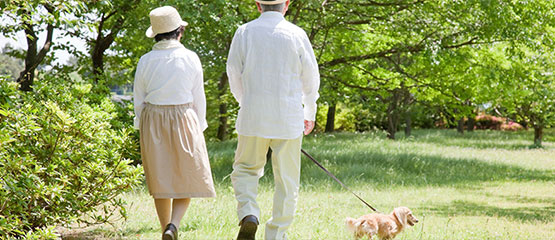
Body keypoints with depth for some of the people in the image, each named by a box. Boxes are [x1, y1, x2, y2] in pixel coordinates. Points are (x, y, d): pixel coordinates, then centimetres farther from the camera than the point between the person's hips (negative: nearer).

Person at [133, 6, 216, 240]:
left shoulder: (146, 61, -2)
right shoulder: (190, 58, -7)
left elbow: (139, 100, 3)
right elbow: (198, 98, -2)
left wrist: (143, 130, 14)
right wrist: (199, 128, 9)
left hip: (153, 123, 2)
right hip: (183, 119, -2)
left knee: (161, 180, 12)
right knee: (188, 177, 6)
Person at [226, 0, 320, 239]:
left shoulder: (244, 32, -1)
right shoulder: (296, 34, -3)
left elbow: (234, 75, 6)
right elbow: (311, 79, 5)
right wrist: (309, 113, 21)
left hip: (253, 118, 1)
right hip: (288, 120, -1)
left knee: (246, 169, 17)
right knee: (286, 180, 9)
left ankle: (248, 215, -7)